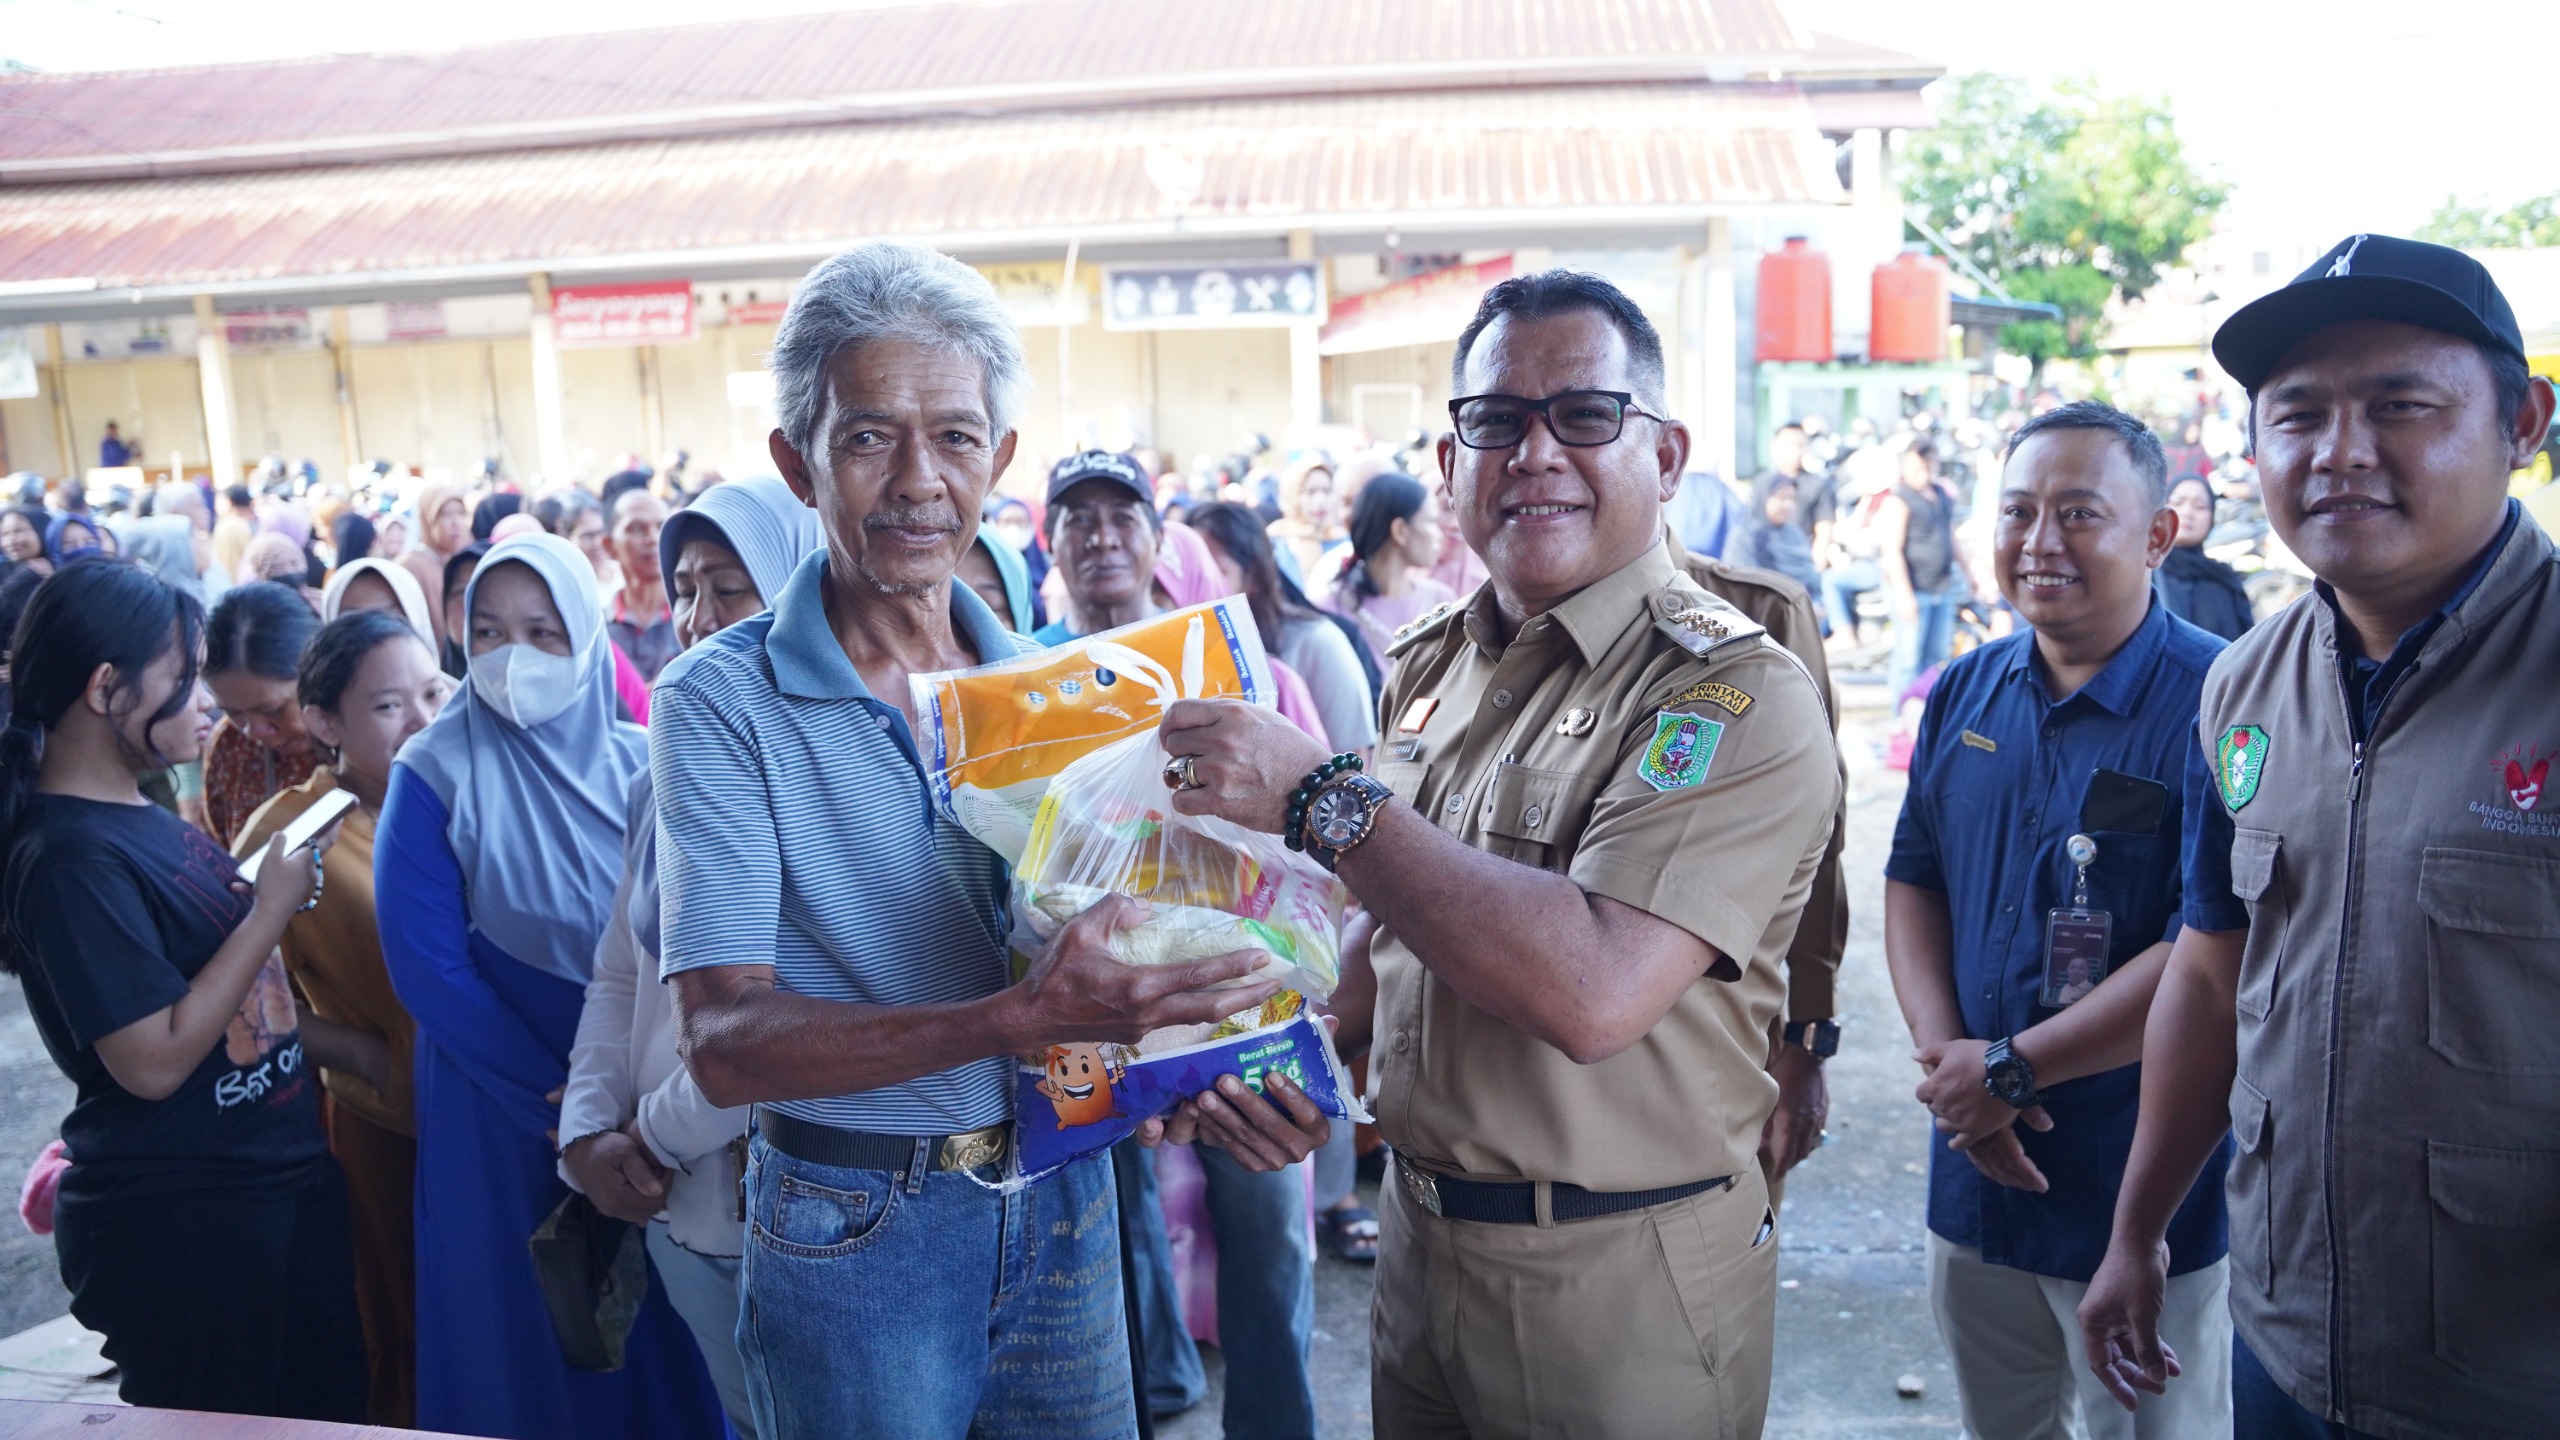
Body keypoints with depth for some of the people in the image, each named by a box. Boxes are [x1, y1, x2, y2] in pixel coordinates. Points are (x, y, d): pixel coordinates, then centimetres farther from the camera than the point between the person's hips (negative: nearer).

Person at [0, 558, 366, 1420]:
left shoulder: (145, 820, 7)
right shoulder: (70, 858, -20)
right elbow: (154, 1059, -24)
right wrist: (273, 909, -19)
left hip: (283, 1184, 9)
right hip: (180, 1225, -9)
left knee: (331, 1411, 19)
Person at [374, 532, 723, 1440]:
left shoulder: (641, 768, -2)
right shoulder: (436, 774, -8)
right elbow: (428, 970, -10)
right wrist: (560, 1100, -11)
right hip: (498, 1117, -2)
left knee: (656, 1327, 11)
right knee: (517, 1332, 9)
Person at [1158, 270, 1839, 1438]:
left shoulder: (1737, 697, -18)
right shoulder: (1429, 666, 4)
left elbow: (1593, 990, -31)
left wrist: (1321, 795, -28)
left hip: (1625, 1293, -6)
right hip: (1418, 1239, 6)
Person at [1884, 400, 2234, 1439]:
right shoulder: (1965, 691, 4)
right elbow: (1912, 881, 7)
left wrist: (2009, 1070, -19)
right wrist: (1944, 1058, -8)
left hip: (2148, 1198, -5)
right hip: (1975, 1176, 6)